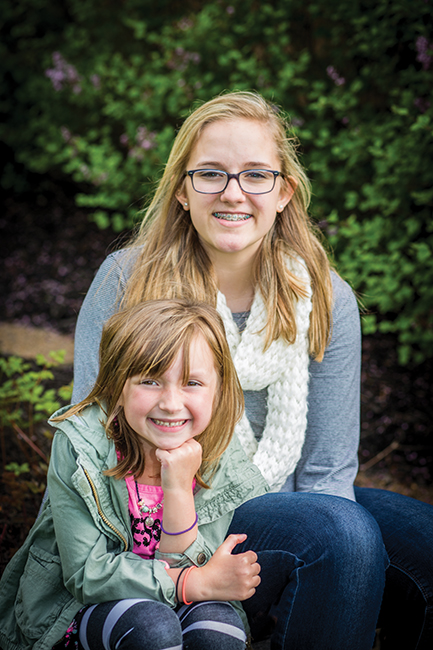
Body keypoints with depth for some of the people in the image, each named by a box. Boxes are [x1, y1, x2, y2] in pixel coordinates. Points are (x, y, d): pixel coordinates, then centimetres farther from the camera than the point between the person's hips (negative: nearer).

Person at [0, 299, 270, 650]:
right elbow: (86, 572, -21)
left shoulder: (227, 467, -14)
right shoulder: (80, 447, -21)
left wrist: (178, 491, -31)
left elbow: (181, 569, -16)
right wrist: (200, 582, -27)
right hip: (75, 609, -2)